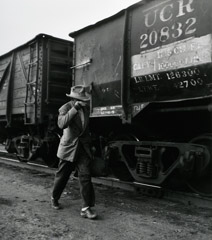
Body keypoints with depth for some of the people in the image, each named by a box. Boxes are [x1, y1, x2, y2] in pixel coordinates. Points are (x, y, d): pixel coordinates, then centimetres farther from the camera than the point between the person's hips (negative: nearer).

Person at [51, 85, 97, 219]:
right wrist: (75, 108, -33)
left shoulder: (86, 107, 6)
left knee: (85, 176, -8)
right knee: (62, 176, 11)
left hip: (83, 147, 3)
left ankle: (86, 208, -3)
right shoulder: (65, 108, -10)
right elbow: (62, 124, -31)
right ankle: (54, 199, 36)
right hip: (69, 147, -3)